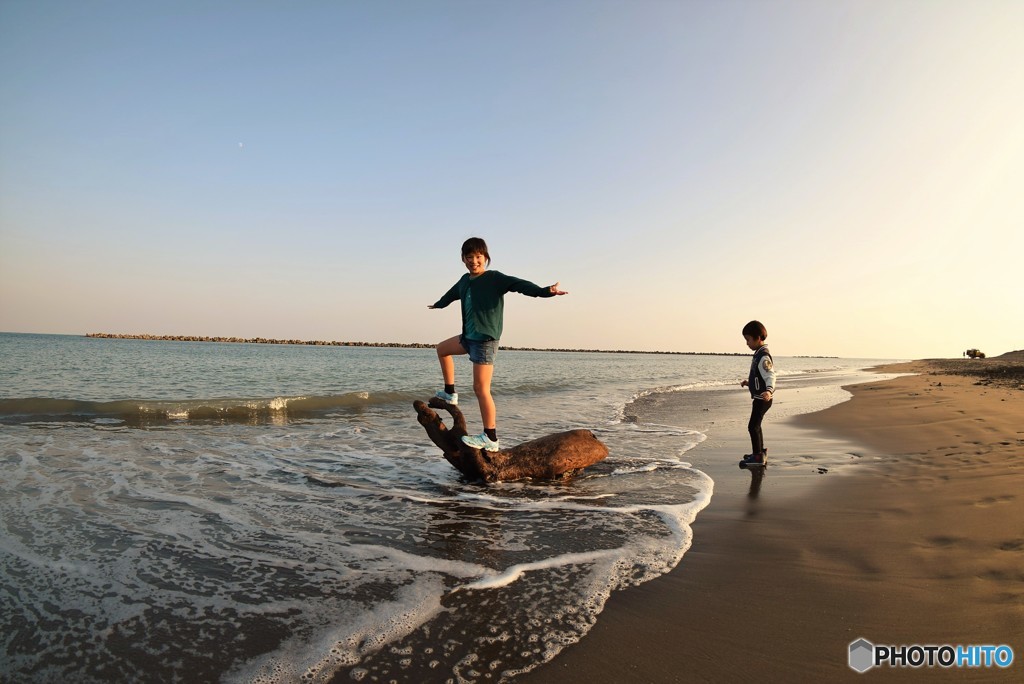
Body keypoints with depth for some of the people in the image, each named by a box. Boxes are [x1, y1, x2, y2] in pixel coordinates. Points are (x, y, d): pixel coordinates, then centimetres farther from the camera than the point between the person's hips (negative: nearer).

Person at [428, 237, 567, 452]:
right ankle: (450, 393, 37)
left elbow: (519, 284, -26)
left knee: (481, 388, -11)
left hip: (486, 339, -9)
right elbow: (452, 294, 34)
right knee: (442, 349, 28)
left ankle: (490, 438, -6)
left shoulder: (494, 278, -11)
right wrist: (438, 304, 54)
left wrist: (545, 291, -44)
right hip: (469, 337, 9)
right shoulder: (464, 281, 12)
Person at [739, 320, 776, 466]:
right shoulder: (759, 354, 12)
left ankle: (758, 456, -1)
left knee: (753, 426, -7)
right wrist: (749, 383, 36)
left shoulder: (764, 356, -19)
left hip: (762, 398, -10)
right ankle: (761, 452, 33)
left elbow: (770, 376, -28)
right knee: (756, 425, 20)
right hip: (759, 398, 10)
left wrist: (769, 390, -45)